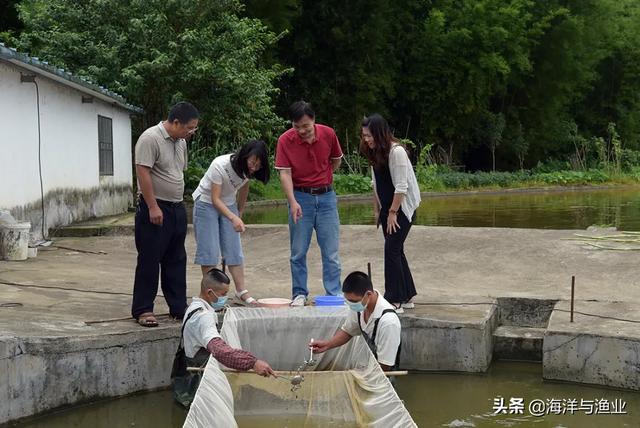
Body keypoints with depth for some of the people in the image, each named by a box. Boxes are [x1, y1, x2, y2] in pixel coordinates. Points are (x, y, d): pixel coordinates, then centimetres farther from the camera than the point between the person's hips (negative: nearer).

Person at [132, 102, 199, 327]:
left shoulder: (181, 142, 12)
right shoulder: (151, 138, -15)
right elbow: (143, 173, -20)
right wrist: (153, 207, -23)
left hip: (177, 208, 8)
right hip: (154, 208, -8)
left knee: (176, 260, 12)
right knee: (149, 260, -3)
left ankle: (179, 307, 20)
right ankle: (142, 310, 5)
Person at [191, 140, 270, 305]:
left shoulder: (247, 169, -13)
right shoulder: (220, 166, -31)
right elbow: (215, 199, -29)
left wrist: (240, 212, 16)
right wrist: (233, 218, -41)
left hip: (228, 204, 5)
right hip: (206, 203, -5)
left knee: (234, 249, -1)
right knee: (210, 250, -8)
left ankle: (241, 291, 1)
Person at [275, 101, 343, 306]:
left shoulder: (328, 134, -6)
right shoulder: (285, 140, -12)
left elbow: (336, 160, 13)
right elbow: (284, 173, -15)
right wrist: (293, 202, -25)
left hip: (326, 196, 1)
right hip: (300, 198, -1)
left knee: (331, 251, 1)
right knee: (298, 251, 5)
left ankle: (334, 295, 7)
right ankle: (299, 294, 17)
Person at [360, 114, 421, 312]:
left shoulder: (397, 152, -19)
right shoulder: (375, 153, 7)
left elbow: (401, 187, -20)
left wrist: (393, 212, -16)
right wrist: (377, 209, 13)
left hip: (403, 208, -8)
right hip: (388, 208, 8)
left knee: (392, 249, -12)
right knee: (396, 250, 10)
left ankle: (394, 301, -8)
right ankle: (406, 297, 19)